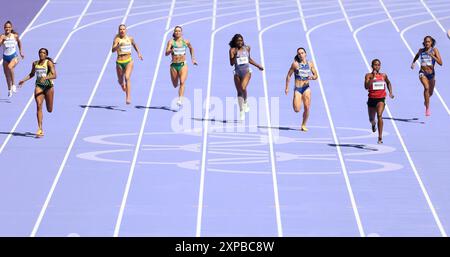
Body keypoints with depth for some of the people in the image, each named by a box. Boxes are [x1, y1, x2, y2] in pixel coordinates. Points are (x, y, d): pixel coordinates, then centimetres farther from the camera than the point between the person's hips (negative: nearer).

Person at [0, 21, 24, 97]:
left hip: (14, 56, -2)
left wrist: (21, 52, 20)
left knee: (10, 67, -33)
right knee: (7, 76, 9)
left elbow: (19, 42, 18)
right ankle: (9, 89, 33)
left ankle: (13, 84, -18)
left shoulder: (15, 36, -2)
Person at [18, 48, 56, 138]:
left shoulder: (49, 63, -9)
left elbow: (54, 75, -19)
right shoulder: (35, 63, 5)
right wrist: (24, 80, 9)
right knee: (39, 106, -16)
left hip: (48, 86, -2)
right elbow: (31, 74, 22)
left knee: (49, 110, 8)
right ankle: (40, 129, -19)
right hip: (39, 86, 2)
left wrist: (46, 77, -36)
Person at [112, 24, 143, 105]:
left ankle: (128, 97, -27)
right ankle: (123, 85, 54)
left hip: (129, 61, 0)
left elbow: (134, 44, 27)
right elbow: (113, 50, -21)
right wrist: (118, 45, -38)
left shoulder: (130, 38, 4)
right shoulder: (117, 39, -7)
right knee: (120, 81, 14)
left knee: (127, 77, -22)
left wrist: (138, 53, 24)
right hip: (119, 62, 0)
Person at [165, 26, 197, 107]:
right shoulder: (171, 41, -3)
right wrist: (171, 50, -35)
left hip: (183, 65, 0)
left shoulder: (186, 42, 3)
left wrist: (193, 59, 23)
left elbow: (191, 48, 25)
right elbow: (166, 53, -14)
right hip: (174, 65, 0)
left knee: (182, 82, -21)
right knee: (175, 85, 14)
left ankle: (180, 100, -30)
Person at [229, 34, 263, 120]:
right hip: (237, 72, 0)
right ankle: (241, 111, 18)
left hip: (246, 71, 0)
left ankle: (245, 103, 5)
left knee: (243, 88, -23)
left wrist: (258, 65, 25)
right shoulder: (232, 50, -3)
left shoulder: (247, 48, 5)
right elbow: (231, 63, -10)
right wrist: (235, 55, -23)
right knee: (239, 92, 5)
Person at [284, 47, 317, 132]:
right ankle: (294, 103, 26)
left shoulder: (310, 64, 7)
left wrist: (312, 77, -11)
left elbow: (316, 76, 13)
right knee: (297, 110, -11)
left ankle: (303, 125, 10)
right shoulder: (295, 64, -3)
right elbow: (288, 76, 2)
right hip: (297, 88, -2)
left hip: (306, 88, 2)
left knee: (307, 108, -8)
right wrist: (287, 88, 0)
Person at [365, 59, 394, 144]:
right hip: (372, 99, 1)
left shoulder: (383, 76, 4)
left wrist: (390, 92, 12)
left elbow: (388, 83, 25)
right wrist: (372, 78, -27)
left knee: (379, 115, -25)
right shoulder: (369, 75, -5)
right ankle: (373, 124, 59)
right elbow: (366, 87, -20)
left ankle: (380, 137, -25)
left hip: (381, 99, -1)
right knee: (371, 119, 18)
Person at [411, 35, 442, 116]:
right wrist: (413, 63, 12)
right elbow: (417, 56, 28)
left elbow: (440, 63, -14)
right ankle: (427, 108, -27)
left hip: (431, 74, 1)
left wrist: (432, 56, -23)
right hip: (422, 73, -1)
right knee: (426, 87, -28)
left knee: (430, 93, 17)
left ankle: (426, 101, 54)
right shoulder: (421, 50, 2)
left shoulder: (434, 50, -5)